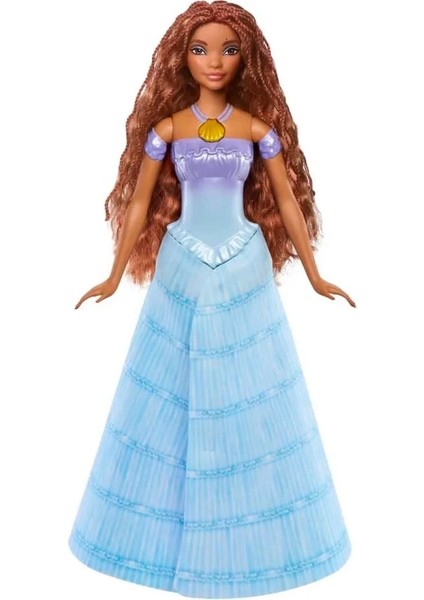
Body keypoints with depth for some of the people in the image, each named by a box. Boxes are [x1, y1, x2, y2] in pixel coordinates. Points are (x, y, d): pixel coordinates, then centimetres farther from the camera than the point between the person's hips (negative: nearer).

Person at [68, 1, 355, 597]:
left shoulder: (258, 126, 1)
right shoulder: (166, 127, 1)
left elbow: (287, 200, 4)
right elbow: (139, 204, 5)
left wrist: (314, 275, 5)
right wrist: (115, 276, 6)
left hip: (245, 269, 0)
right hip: (182, 268, 0)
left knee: (248, 397, 6)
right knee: (173, 396, 7)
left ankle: (246, 533, 26)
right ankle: (175, 525, 27)